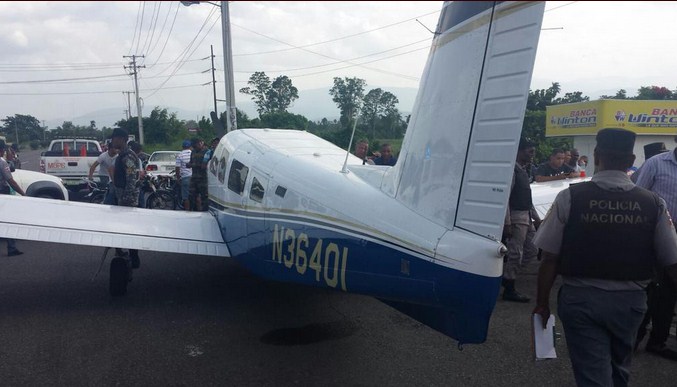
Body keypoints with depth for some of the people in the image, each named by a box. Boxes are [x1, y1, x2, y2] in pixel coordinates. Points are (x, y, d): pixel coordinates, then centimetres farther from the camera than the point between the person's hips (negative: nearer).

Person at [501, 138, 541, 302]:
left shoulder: (523, 171, 16)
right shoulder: (512, 170, -14)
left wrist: (536, 217, 20)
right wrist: (507, 223, -24)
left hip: (527, 216, 10)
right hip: (516, 216, -10)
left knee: (532, 250, 15)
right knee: (515, 253, -3)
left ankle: (507, 274, 26)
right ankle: (509, 290, 8)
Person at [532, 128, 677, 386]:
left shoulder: (570, 197, -13)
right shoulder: (653, 203, -7)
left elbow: (550, 259, -12)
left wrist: (542, 303, 0)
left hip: (581, 297, -3)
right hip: (630, 300, 4)